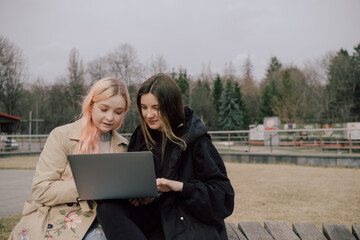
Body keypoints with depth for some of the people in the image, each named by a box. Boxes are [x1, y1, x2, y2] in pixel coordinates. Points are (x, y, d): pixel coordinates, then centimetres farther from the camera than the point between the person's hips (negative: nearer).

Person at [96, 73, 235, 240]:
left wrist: (179, 186, -22)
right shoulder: (141, 135, 7)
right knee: (107, 207, -21)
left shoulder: (195, 140, -10)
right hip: (152, 212, 7)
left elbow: (223, 193, -12)